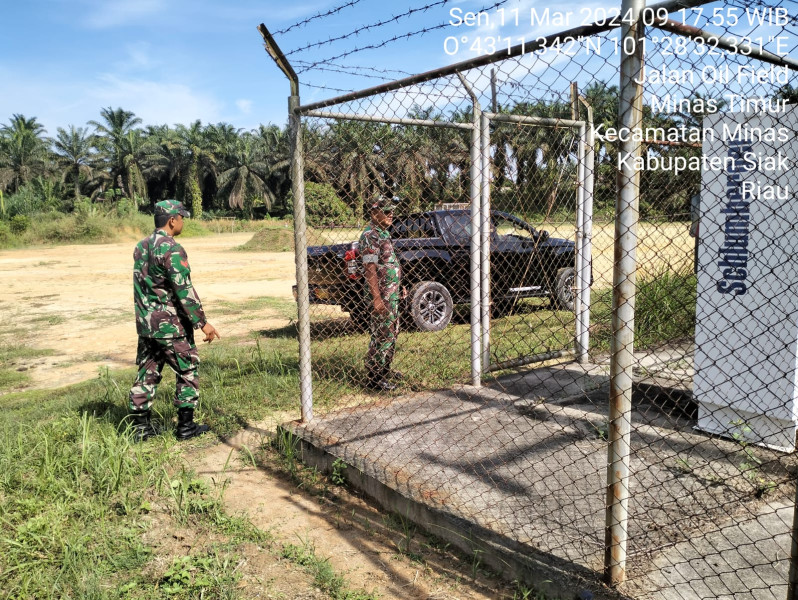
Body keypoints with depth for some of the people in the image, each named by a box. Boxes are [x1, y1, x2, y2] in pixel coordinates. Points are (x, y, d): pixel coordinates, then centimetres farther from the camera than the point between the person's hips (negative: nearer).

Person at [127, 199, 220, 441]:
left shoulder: (140, 247, 10)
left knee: (147, 374, 13)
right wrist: (202, 322, -16)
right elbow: (184, 291, -20)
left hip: (145, 324, 8)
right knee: (189, 371, 6)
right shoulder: (171, 249, -17)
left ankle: (140, 427, 18)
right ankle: (186, 426, 10)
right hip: (170, 326, -8)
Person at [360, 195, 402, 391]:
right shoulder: (370, 235, -16)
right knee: (382, 336, -5)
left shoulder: (383, 233, 14)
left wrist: (399, 285, 21)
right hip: (381, 295, -10)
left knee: (391, 333, 17)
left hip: (392, 293, 10)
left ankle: (385, 370, 30)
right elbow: (370, 269, -22)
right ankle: (373, 378, 4)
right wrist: (377, 300, -26)